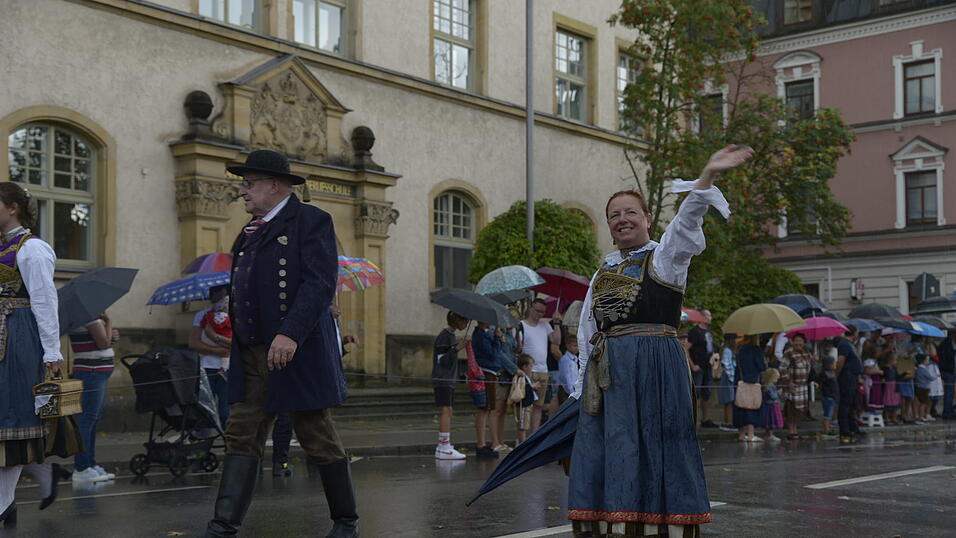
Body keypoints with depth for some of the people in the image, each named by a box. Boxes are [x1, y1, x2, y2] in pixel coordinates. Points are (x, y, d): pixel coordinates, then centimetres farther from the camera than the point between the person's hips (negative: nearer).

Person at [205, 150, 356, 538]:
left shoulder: (311, 221, -6)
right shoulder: (250, 232, 18)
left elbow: (321, 284, -18)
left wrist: (291, 333, -28)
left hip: (298, 353, -7)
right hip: (251, 357, 7)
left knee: (320, 443, 2)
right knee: (242, 438, -1)